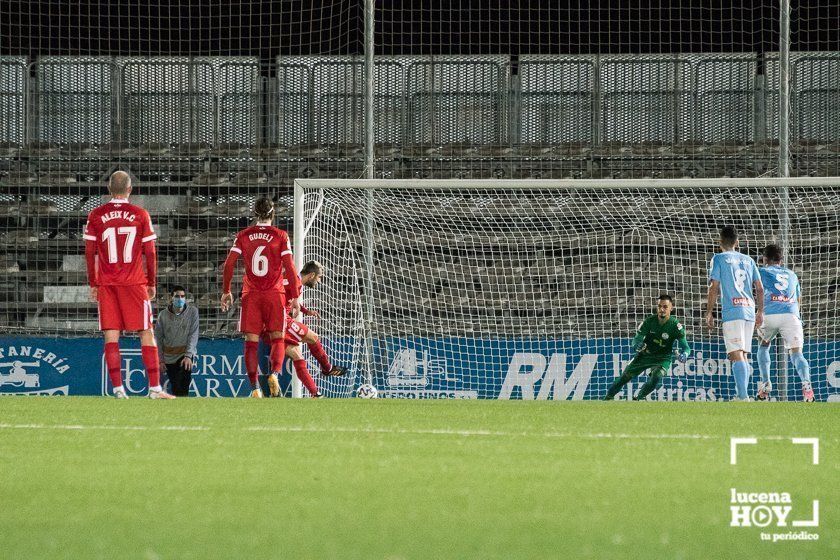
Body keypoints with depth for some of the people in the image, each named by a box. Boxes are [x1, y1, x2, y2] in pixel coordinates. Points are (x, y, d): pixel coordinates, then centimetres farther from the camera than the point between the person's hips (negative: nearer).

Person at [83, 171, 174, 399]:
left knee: (111, 335, 2)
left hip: (107, 284, 1)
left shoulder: (96, 215, 2)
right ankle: (155, 387, -1)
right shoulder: (140, 215, -1)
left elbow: (90, 252, 2)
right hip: (135, 283, -1)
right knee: (147, 334, 3)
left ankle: (117, 388, -5)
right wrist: (152, 283, 10)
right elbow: (150, 252, 0)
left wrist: (93, 284, 10)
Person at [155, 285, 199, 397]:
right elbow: (158, 338, 4)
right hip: (169, 356, 3)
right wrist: (160, 360, 0)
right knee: (174, 388, 5)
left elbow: (193, 335, -7)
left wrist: (188, 356, -16)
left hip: (185, 354, -3)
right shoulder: (163, 315, -1)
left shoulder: (192, 311, -4)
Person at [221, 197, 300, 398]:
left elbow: (229, 264, 0)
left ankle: (254, 387, -6)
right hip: (275, 294, -1)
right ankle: (274, 373, -21)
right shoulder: (280, 236, -1)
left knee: (251, 342, 3)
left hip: (251, 295, 1)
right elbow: (289, 267, -6)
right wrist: (295, 296, -2)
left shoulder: (243, 236, 4)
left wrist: (226, 291, 10)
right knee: (277, 339, 6)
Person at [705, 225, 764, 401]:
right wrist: (760, 312, 22)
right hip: (749, 311, 5)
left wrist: (709, 313, 0)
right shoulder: (748, 260, 17)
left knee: (736, 355, -12)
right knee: (744, 356, 13)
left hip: (731, 312, -5)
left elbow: (714, 288, -5)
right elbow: (760, 289, 14)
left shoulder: (719, 259, 2)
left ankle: (743, 397, -23)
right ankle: (743, 393, 11)